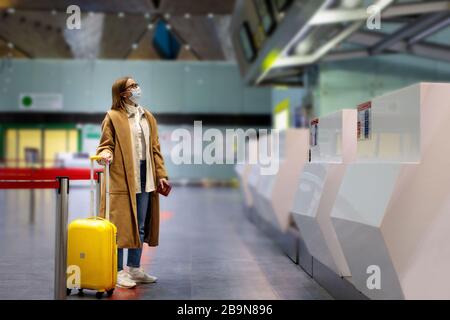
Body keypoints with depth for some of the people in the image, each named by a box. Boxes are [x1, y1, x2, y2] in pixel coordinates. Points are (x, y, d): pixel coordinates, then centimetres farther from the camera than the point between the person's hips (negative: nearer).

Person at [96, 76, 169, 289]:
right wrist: (105, 153, -26)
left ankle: (134, 269, 23)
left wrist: (160, 174, 8)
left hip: (145, 179, 6)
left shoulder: (148, 117, 16)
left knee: (141, 226, 12)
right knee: (120, 226, -2)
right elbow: (105, 144, -2)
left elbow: (155, 148, 15)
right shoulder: (113, 117, -2)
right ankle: (118, 272, 8)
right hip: (122, 179, -6)